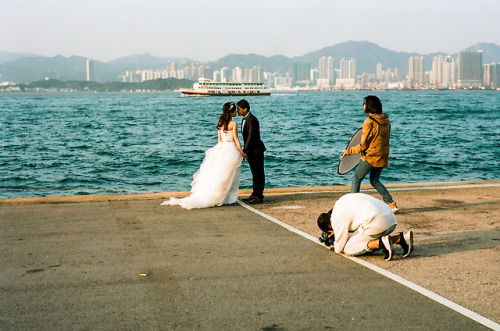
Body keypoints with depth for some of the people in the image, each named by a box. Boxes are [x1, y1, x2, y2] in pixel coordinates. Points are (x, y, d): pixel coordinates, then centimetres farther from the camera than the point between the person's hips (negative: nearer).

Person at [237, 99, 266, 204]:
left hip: (256, 150, -10)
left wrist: (244, 151, -22)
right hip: (251, 151, 10)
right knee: (254, 173, 15)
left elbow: (251, 136, -23)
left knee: (259, 173, -3)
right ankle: (255, 194, 22)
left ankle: (259, 196, 0)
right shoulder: (245, 119, 12)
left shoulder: (252, 120, -19)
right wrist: (246, 151, 14)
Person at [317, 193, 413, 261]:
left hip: (377, 223, -9)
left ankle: (381, 243, -18)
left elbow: (340, 249, 6)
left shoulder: (337, 219, -1)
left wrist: (335, 247, 28)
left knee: (348, 249, 2)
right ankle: (401, 238, 8)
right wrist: (337, 231, 44)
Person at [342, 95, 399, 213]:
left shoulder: (369, 122, -19)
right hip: (383, 158, 7)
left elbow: (363, 146, -16)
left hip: (370, 157, -7)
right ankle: (392, 204, 15)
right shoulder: (386, 120, 3)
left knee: (356, 179, 8)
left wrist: (348, 151, -5)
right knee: (375, 181, 22)